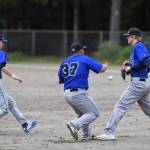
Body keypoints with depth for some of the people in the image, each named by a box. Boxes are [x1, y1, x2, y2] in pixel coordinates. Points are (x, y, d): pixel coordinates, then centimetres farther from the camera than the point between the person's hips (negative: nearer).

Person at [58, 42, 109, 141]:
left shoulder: (65, 62, 16)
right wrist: (106, 66, 23)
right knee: (94, 113, 0)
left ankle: (87, 135, 17)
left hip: (67, 94, 7)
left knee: (83, 114, 26)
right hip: (79, 93, -7)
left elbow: (61, 79, 18)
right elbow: (101, 69, 0)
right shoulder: (85, 59, 0)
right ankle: (75, 125, -20)